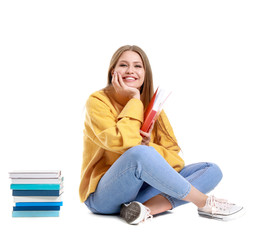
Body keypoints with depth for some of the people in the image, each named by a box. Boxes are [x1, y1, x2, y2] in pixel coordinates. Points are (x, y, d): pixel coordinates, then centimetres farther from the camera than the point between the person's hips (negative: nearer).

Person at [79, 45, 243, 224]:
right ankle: (205, 203, -17)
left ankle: (147, 209, -28)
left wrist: (149, 148, -17)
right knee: (139, 154, -36)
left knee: (212, 170, -5)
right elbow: (124, 143, -24)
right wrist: (134, 100, -14)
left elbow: (175, 159, 3)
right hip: (103, 197, -6)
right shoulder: (98, 101, -7)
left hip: (143, 189, 6)